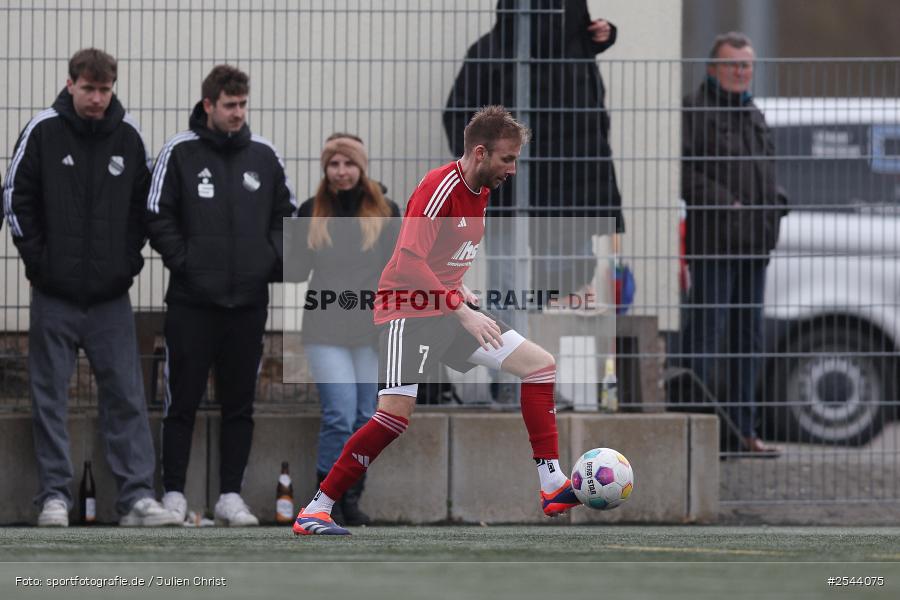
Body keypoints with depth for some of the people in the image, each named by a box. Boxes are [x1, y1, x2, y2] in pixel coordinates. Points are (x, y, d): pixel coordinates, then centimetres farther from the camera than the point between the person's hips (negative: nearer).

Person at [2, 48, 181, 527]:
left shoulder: (128, 136, 4)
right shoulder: (43, 131, -3)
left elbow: (144, 202, 13)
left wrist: (130, 259, 3)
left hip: (111, 295, 2)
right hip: (55, 294, -2)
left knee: (126, 396, -2)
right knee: (50, 398, 2)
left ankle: (137, 496, -2)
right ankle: (54, 495, 7)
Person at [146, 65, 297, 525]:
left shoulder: (263, 155, 9)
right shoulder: (180, 153, -2)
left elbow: (286, 213, 17)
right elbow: (158, 215, -2)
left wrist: (274, 259, 2)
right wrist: (182, 260, -11)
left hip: (249, 299, 3)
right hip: (192, 299, -3)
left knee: (239, 403, 6)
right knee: (183, 400, 0)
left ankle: (230, 495, 11)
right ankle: (173, 494, 5)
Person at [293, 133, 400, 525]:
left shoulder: (384, 212, 4)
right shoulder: (311, 212, 5)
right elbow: (298, 271, 8)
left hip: (370, 330, 2)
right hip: (325, 330, -2)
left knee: (364, 419, 5)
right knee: (340, 414, -14)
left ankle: (351, 500, 16)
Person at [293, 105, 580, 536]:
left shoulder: (480, 191, 10)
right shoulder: (439, 188, -18)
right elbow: (409, 261, -26)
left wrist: (459, 292, 9)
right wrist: (462, 311, -28)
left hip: (449, 310, 9)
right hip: (407, 311, -9)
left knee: (540, 364, 3)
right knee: (396, 413, -22)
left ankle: (553, 487, 4)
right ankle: (315, 510, -14)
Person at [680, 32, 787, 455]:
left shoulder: (754, 116, 21)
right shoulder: (694, 110, -4)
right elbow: (683, 170, -14)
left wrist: (774, 205, 11)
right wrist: (723, 202, -20)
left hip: (753, 244, 8)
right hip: (714, 242, -8)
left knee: (748, 336, 11)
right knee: (706, 330, -10)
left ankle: (744, 429, 16)